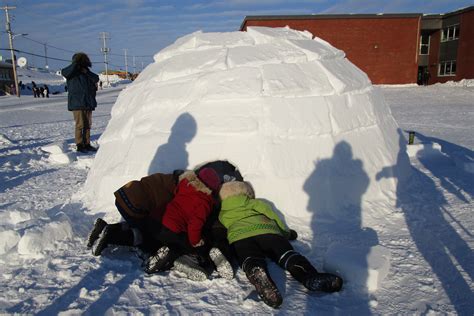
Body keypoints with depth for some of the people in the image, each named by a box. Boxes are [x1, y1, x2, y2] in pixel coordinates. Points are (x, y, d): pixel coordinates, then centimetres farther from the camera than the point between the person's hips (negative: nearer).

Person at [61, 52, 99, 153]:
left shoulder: (87, 73, 15)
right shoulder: (72, 73, -1)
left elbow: (96, 78, 2)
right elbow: (64, 72, -23)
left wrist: (87, 72, -11)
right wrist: (75, 63, -27)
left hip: (88, 103, 6)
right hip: (77, 103, -6)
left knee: (87, 124, 10)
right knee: (80, 124, -8)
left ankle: (87, 144, 17)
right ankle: (79, 145, -2)